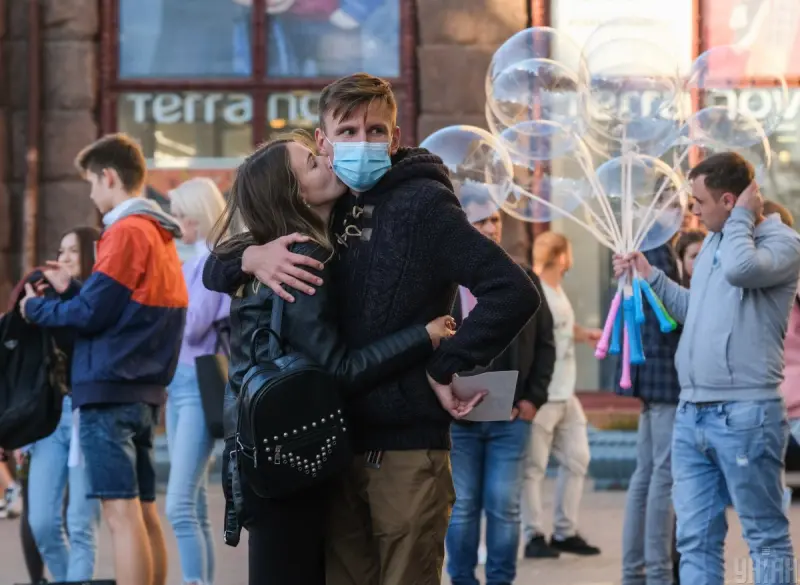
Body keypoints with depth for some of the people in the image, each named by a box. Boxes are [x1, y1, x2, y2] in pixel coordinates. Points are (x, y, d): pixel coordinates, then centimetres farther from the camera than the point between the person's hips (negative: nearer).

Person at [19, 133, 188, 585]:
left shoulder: (127, 233, -12)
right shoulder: (161, 235, 16)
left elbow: (91, 314, -14)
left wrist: (36, 308, 1)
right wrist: (71, 294, 17)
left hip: (109, 390, -9)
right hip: (145, 391, 9)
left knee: (122, 512, -11)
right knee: (144, 511, 10)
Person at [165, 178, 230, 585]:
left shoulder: (214, 259, -9)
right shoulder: (192, 261, 16)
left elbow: (193, 325, -16)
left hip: (199, 385, -10)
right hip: (180, 383, 10)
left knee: (179, 505, -17)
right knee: (194, 507, 11)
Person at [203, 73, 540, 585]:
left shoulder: (421, 203, -6)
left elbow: (514, 293, -16)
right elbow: (216, 272, 14)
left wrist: (446, 368, -14)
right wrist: (253, 257, -8)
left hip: (407, 446, -6)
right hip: (335, 444, 6)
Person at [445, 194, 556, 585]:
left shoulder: (524, 281, 9)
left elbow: (545, 344, 11)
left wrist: (534, 398, 1)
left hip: (511, 416, 2)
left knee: (504, 506, 1)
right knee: (462, 506, 4)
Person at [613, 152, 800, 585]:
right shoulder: (713, 242, 17)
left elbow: (740, 268, -30)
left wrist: (742, 216, -14)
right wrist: (650, 276, 23)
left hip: (745, 414, -8)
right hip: (691, 413, 8)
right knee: (696, 539, 9)